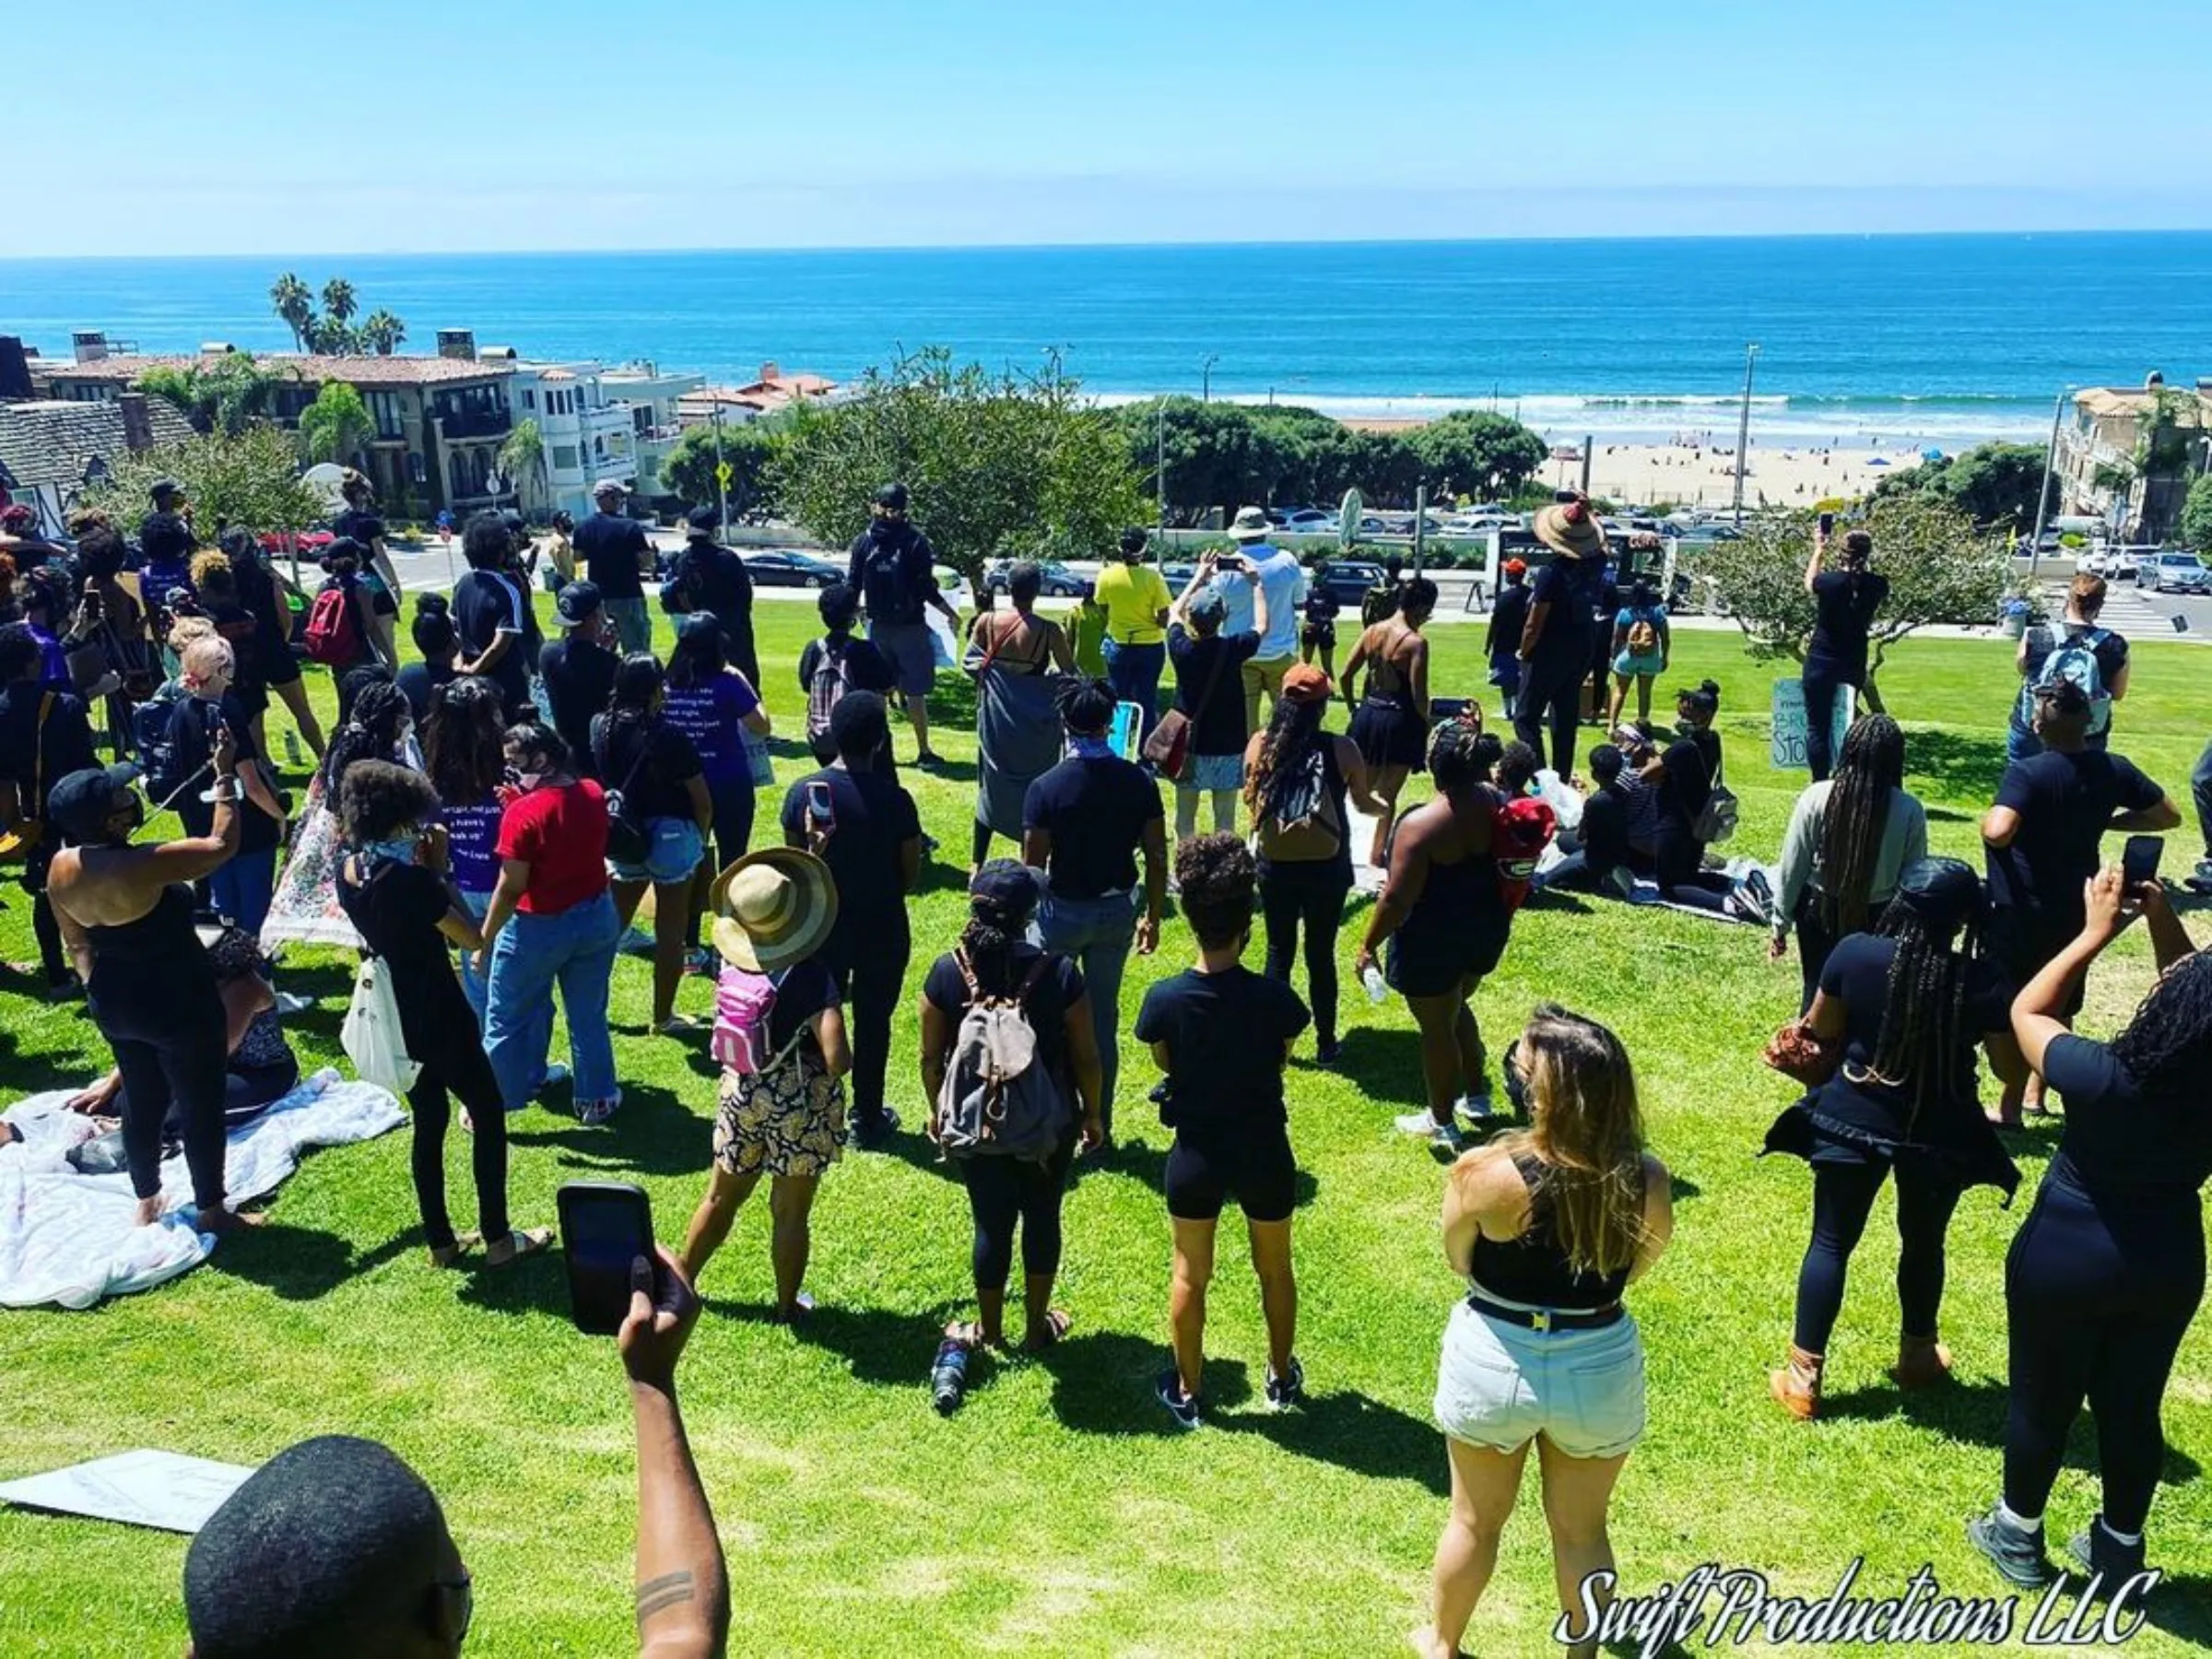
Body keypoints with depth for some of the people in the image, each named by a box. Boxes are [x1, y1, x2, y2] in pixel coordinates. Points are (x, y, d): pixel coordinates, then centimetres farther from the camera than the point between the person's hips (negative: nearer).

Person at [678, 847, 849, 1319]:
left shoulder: (734, 965, -8)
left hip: (742, 1090, 5)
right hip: (801, 1103, -5)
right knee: (791, 1213, 12)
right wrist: (839, 1066, -7)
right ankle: (787, 1306, 28)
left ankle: (680, 1281, 40)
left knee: (720, 1197, 24)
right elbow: (837, 1060, -29)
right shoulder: (811, 976, -24)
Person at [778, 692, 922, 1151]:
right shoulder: (895, 800, -18)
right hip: (882, 932, -2)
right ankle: (867, 1120, 23)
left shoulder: (803, 792, -11)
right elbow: (910, 876, -9)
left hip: (823, 927, 2)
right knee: (872, 1023, 13)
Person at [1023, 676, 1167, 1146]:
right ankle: (1099, 1127, 22)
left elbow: (1032, 865, -14)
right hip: (1117, 910, 3)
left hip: (1063, 912, -3)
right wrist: (1153, 916, 10)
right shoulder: (1138, 781, -7)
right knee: (1103, 1016, 14)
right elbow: (1156, 856, -2)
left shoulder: (1047, 787, -17)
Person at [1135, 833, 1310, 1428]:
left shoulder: (1164, 999, -20)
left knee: (1190, 1276, 19)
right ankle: (1282, 1378, 42)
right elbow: (1282, 1056, -4)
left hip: (1196, 1154, 0)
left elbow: (1164, 1063, -2)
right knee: (1275, 1271, 23)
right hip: (1264, 1152, 0)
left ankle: (1187, 1392, 33)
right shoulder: (1274, 998, -23)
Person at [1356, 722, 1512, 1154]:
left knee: (1436, 1027, 11)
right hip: (1486, 930, 7)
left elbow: (1396, 899, -24)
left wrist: (1368, 947, -11)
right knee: (1456, 1007, 30)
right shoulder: (1497, 803, -8)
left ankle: (1442, 1123, 27)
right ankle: (1477, 1095, 42)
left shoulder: (1421, 824, -28)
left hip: (1433, 940, -7)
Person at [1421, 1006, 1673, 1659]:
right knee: (1581, 1530, 24)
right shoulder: (1648, 1182, -17)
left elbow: (1459, 1263, -8)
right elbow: (1631, 1271, -1)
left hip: (1496, 1361, -1)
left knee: (1474, 1521, 23)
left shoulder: (1481, 1174, -25)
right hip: (1600, 1368, 1)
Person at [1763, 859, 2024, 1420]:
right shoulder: (1982, 982, -17)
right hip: (1939, 1136, 0)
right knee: (1923, 1242, 23)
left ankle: (1802, 1376, 10)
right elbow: (2011, 1068, -5)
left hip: (1854, 1120, 0)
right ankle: (1917, 1356, 42)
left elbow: (1820, 1031, -3)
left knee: (1831, 1242, 10)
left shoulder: (1854, 953, -15)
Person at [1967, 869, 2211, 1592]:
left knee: (2042, 1400, 16)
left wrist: (2097, 932, -10)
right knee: (2133, 1408, 21)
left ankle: (2018, 1538, 35)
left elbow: (2027, 1010, -12)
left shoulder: (2104, 1078, -30)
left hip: (2066, 1259, -4)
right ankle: (2120, 1551, 39)